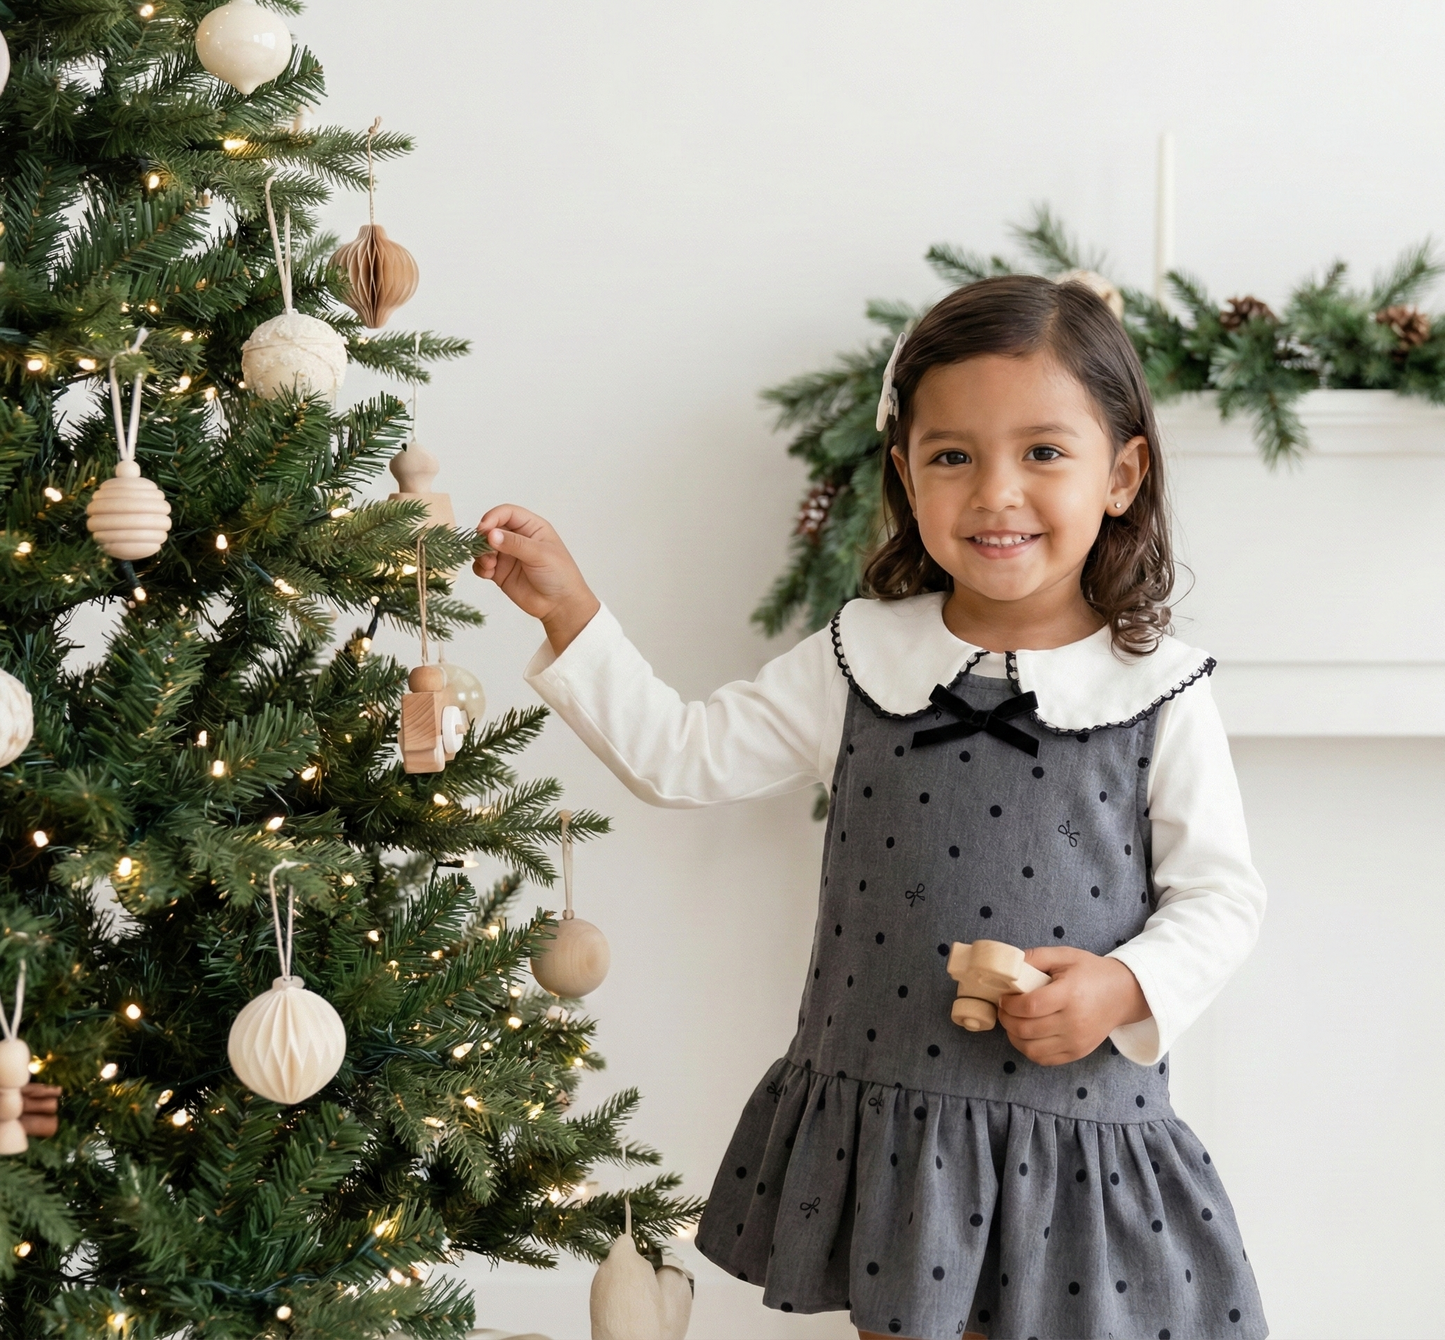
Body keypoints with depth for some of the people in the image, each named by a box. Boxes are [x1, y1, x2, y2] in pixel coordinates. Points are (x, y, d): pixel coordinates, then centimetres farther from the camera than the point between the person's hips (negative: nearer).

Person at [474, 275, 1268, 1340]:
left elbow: (1223, 894, -2)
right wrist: (568, 611, -3)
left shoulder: (1157, 693, -7)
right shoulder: (862, 662, 0)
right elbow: (683, 755, 3)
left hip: (1073, 1134, -2)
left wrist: (1124, 989, -18)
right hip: (881, 1122, 2)